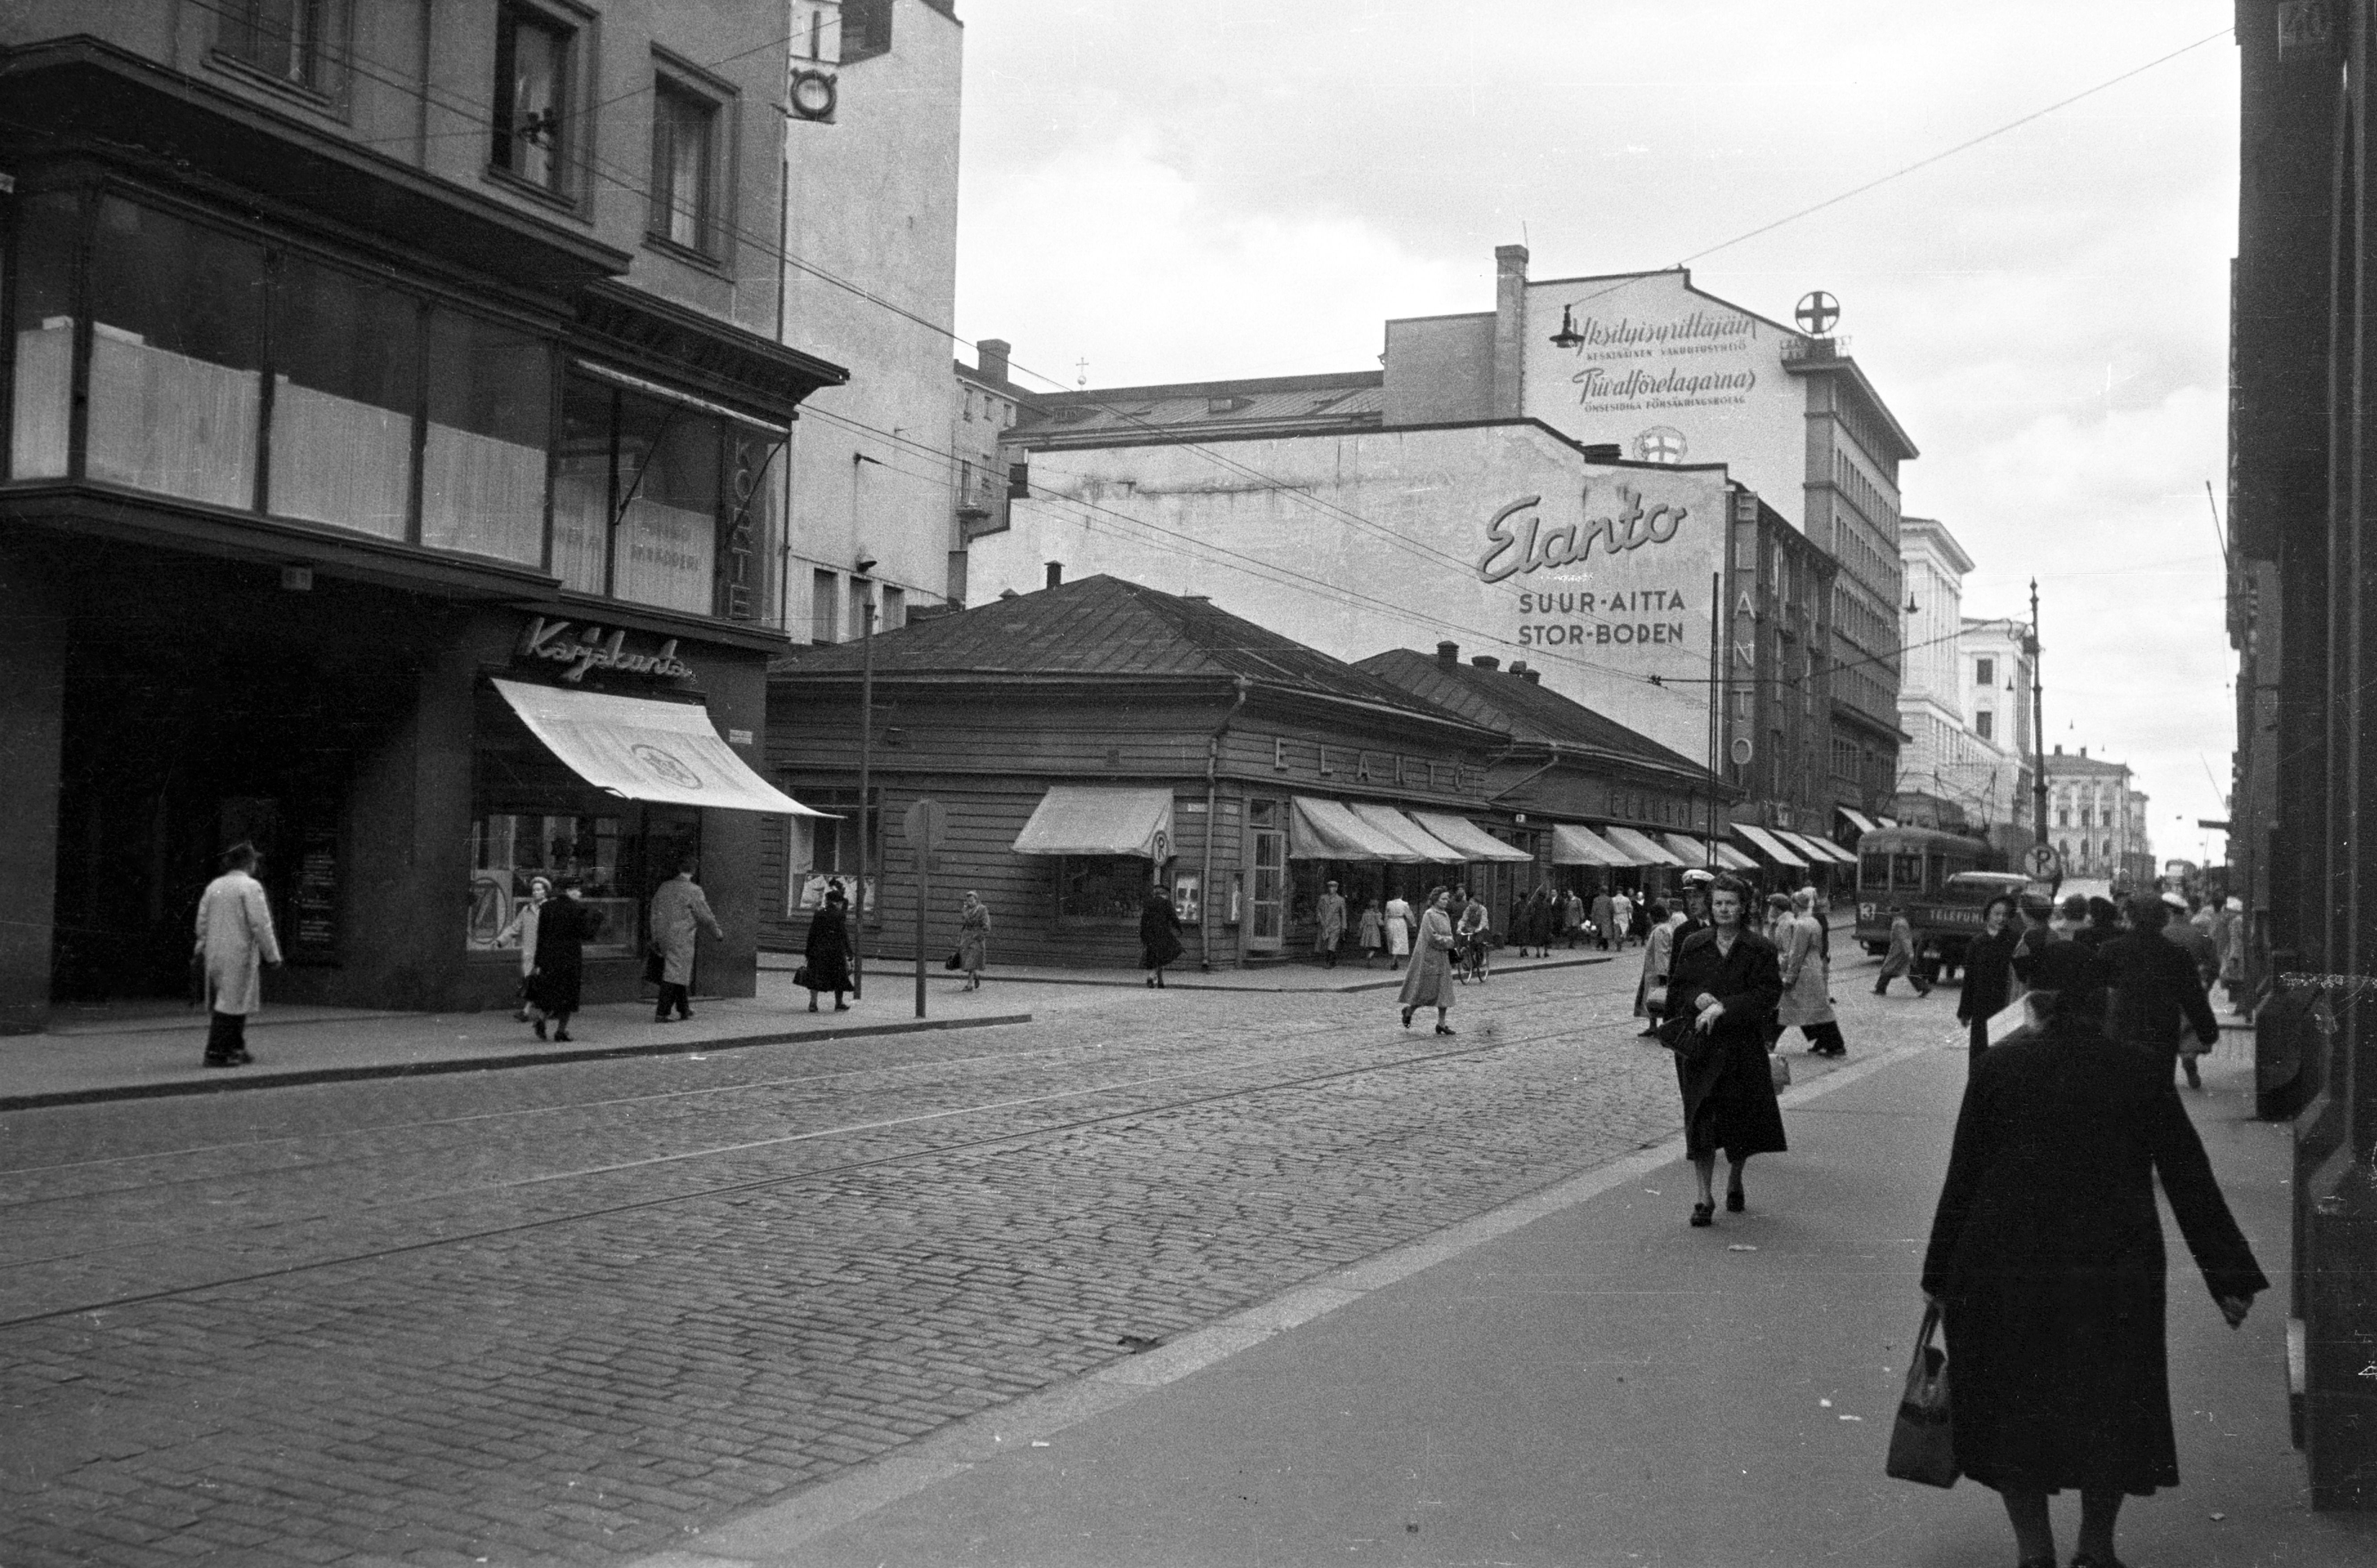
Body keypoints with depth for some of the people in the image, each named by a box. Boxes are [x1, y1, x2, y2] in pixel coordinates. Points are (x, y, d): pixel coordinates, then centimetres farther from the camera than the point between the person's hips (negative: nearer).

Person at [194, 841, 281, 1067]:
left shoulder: (213, 886, 12)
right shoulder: (250, 887, -9)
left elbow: (202, 922, 16)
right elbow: (260, 924, -12)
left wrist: (200, 950, 25)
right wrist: (273, 955, -7)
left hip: (214, 954, 7)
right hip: (239, 954, -7)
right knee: (230, 1003, -5)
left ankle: (237, 1050, 21)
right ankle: (216, 1053, -7)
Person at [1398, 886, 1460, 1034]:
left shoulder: (1445, 915, 12)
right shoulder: (1429, 915, -13)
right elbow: (1432, 938, -19)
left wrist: (1455, 937, -1)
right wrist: (1451, 941, -14)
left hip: (1443, 958, 8)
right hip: (1430, 957, -8)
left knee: (1444, 991, 4)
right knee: (1429, 991, -5)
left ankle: (1441, 1024, 8)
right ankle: (1409, 1010, 19)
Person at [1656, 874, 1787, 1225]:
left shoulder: (1760, 950, -1)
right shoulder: (1693, 946, 7)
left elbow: (1769, 993, -10)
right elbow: (1677, 987, 9)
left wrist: (1724, 1007, -19)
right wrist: (1699, 998, -13)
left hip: (1743, 1046, -1)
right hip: (1698, 1047, 1)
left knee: (1742, 1117, 8)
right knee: (1700, 1120, -6)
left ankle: (1734, 1183, 34)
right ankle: (1705, 1198, -3)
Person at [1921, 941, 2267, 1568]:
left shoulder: (1997, 1068, -5)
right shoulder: (2139, 1074, -3)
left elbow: (1963, 1178, -2)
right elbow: (2190, 1180, -1)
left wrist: (1940, 1274, 6)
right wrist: (2230, 1277, 5)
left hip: (2007, 1272, -1)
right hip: (2115, 1275, 1)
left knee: (2013, 1408, 13)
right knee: (2111, 1410, 18)